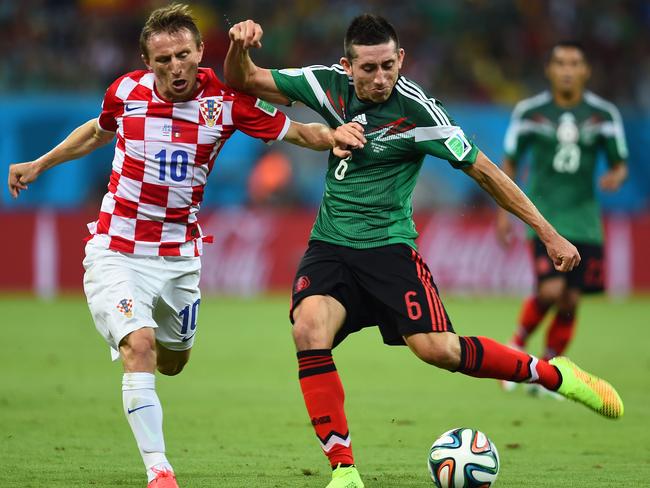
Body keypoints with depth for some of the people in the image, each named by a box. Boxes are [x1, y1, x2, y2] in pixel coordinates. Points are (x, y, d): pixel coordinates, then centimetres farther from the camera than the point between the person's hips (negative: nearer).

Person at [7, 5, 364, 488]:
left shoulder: (225, 99, -11)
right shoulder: (127, 90, -7)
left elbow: (295, 131, -4)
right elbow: (100, 131, 16)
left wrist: (332, 135, -25)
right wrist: (39, 165, 21)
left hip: (179, 254, 2)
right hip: (117, 248, -2)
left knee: (173, 361, 17)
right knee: (139, 349, -21)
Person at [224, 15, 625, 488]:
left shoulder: (417, 110, -14)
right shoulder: (330, 85, -3)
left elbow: (483, 170, -9)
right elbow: (243, 81, 6)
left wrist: (549, 233, -9)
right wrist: (240, 44, -17)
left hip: (388, 245, -3)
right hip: (329, 247, 3)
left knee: (435, 348, -19)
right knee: (309, 328, -25)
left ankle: (553, 374, 6)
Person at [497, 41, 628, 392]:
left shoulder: (604, 114, 1)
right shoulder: (529, 112, -2)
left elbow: (620, 164, 9)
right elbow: (510, 162, 8)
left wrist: (616, 176, -15)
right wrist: (504, 211, 4)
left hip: (584, 220, 2)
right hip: (544, 215, -2)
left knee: (570, 301, 2)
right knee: (551, 290, -20)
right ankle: (518, 343, 7)